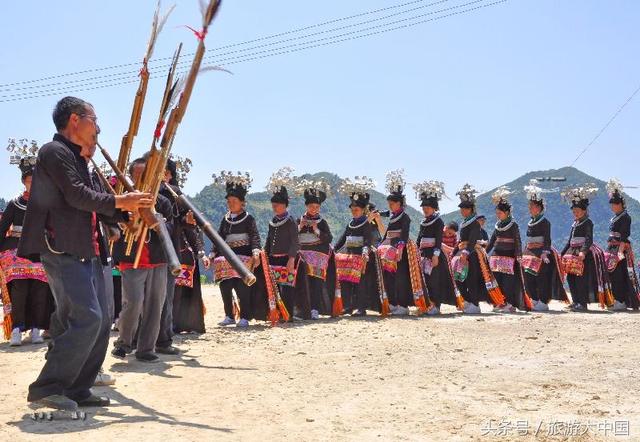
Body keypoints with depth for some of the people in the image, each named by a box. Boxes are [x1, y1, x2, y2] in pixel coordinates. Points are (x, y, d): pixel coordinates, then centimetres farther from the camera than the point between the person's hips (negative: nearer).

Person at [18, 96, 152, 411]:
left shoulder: (77, 159, 23)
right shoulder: (54, 152, -7)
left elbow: (95, 207, 23)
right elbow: (77, 196, -18)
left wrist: (130, 215, 12)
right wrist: (119, 202, -9)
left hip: (85, 253, 10)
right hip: (63, 252, -10)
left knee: (101, 320, 9)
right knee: (86, 318, -17)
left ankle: (77, 390, 14)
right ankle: (47, 388, -9)